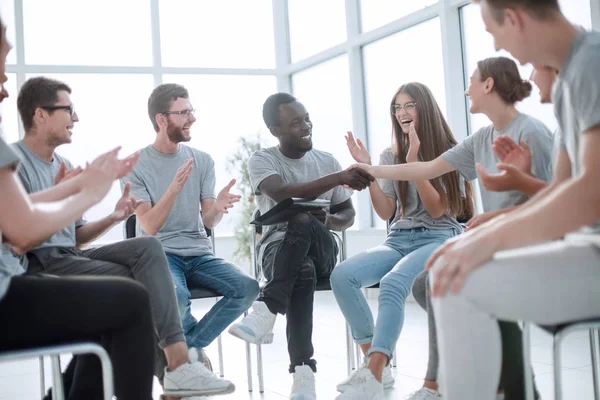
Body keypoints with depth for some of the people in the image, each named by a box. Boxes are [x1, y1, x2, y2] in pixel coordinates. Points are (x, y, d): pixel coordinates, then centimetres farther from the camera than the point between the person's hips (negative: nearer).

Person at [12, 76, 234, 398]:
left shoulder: (62, 166, 19)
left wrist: (112, 218, 4)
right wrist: (57, 201, -25)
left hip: (70, 257, 8)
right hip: (38, 266, -8)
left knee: (147, 248, -15)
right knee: (138, 281, -21)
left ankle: (176, 362, -23)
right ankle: (175, 366, -13)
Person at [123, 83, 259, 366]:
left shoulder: (202, 160, 8)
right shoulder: (135, 165, -4)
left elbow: (209, 221, 1)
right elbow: (150, 227, -13)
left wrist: (218, 208, -24)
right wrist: (174, 188, -28)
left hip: (199, 254, 4)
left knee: (247, 287, -23)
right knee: (176, 297, -37)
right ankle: (195, 350, -3)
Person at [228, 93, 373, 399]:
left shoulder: (327, 161, 10)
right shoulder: (261, 161, -1)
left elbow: (347, 216, 14)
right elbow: (282, 194, -24)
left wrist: (327, 220, -12)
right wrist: (339, 178, -31)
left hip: (321, 250, 2)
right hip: (278, 247, -1)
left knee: (303, 222, -36)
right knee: (303, 272, -40)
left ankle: (266, 313, -46)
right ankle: (303, 371, -45)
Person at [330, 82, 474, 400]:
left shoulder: (449, 153, 1)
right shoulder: (390, 156, 13)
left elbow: (437, 209, -7)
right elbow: (386, 213, 6)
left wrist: (414, 161, -16)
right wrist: (367, 170, -7)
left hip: (438, 240, -5)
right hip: (398, 241, 5)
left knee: (391, 284, -36)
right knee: (341, 276, -23)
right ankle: (376, 363, -18)